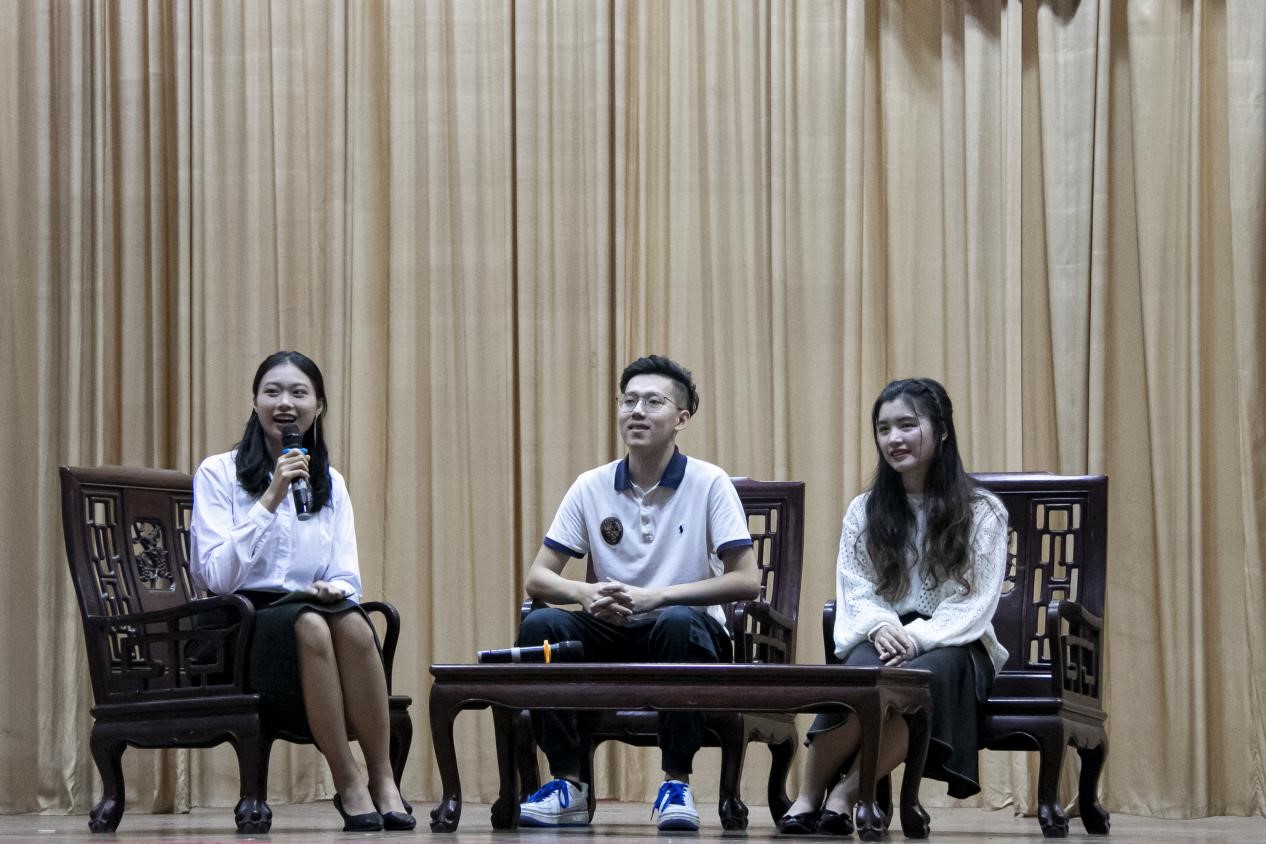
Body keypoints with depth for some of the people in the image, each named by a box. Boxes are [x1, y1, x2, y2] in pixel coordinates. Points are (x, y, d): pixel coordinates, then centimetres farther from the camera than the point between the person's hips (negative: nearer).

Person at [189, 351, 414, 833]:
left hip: (315, 612, 3)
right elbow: (217, 576, -10)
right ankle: (347, 783, -30)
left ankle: (383, 778, -28)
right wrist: (271, 499, -16)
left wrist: (335, 588, -15)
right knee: (309, 624, -37)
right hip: (244, 626, -3)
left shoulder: (331, 485, 17)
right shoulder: (218, 474, 3)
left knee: (351, 623, -33)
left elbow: (349, 578, 10)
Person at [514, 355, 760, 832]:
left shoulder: (709, 484, -5)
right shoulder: (591, 488, 4)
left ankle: (677, 783, -24)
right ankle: (568, 783, -16)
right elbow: (537, 578, 4)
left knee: (679, 623, -37)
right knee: (539, 626, -24)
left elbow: (746, 581, -11)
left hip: (686, 635, -3)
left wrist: (656, 597, -22)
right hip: (612, 637, 3)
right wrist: (585, 593, -20)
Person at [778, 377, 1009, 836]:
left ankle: (847, 792, -33)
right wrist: (881, 627, -16)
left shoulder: (982, 512, 5)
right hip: (881, 638, 2)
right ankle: (808, 795, -29)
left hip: (952, 645, -2)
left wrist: (918, 637, -20)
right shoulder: (864, 511, 15)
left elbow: (974, 602, -4)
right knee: (860, 674, -37)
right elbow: (855, 590, 7)